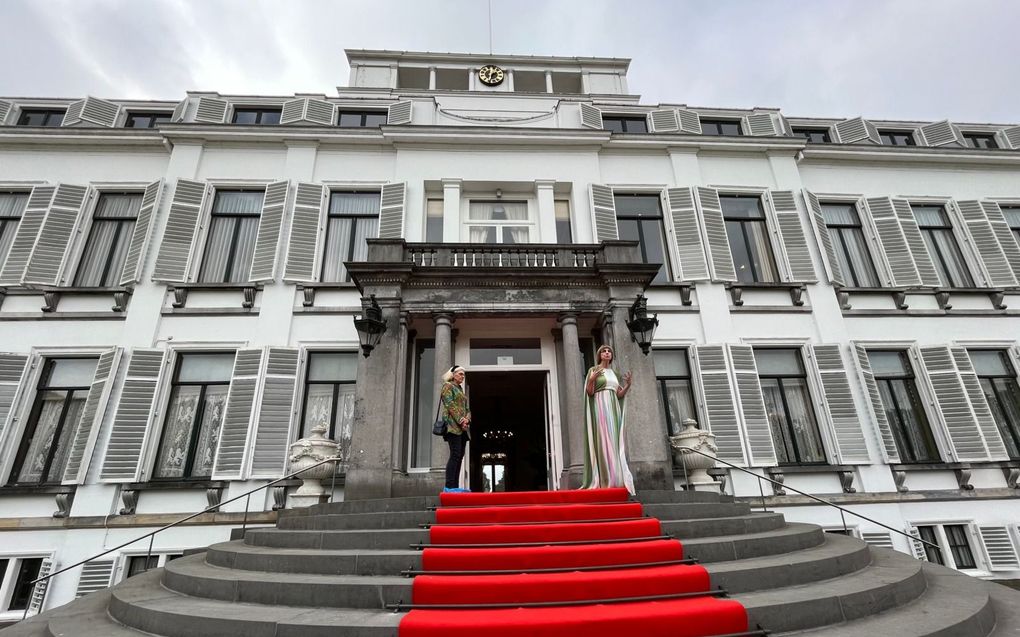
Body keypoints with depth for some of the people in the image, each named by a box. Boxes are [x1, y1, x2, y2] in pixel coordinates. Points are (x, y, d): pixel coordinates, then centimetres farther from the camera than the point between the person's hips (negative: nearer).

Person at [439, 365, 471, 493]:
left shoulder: (461, 390, 26)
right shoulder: (447, 386, 3)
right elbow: (450, 404, -9)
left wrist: (467, 419, -1)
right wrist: (460, 420, -16)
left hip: (462, 426, 8)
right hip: (453, 424, -8)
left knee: (460, 456, 3)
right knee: (455, 455, -16)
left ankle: (455, 486, 3)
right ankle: (449, 486, -18)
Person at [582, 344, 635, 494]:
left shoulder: (615, 374, 21)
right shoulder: (593, 370, 5)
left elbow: (619, 395, 14)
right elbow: (590, 392, -3)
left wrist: (628, 384, -1)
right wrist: (591, 380, -21)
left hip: (614, 408, 6)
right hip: (600, 406, -6)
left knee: (616, 442, -1)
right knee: (603, 440, -13)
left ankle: (617, 479, 0)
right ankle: (606, 480, -14)